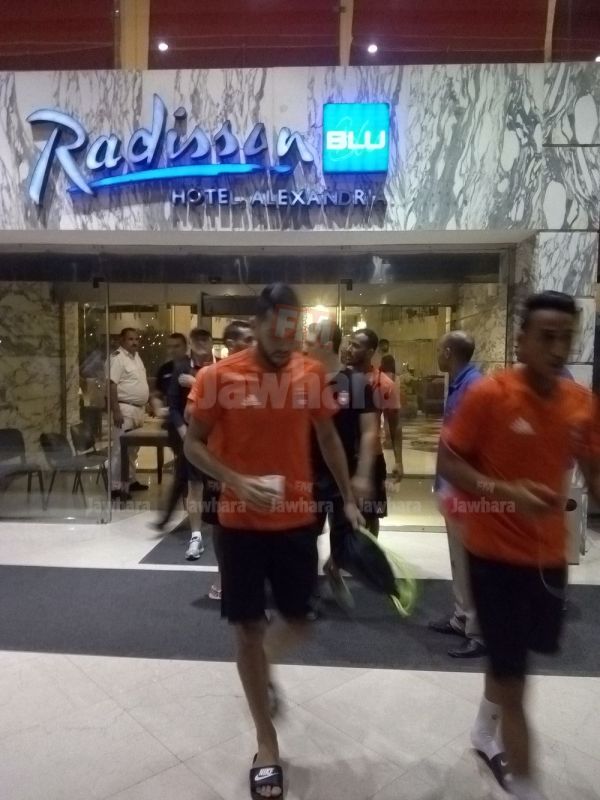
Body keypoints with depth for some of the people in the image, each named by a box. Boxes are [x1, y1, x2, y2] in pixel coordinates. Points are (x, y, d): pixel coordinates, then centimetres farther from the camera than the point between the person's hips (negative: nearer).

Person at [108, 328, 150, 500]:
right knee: (121, 449, -7)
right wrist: (116, 410, -26)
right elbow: (112, 385, -21)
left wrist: (144, 405, 21)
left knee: (133, 449, 17)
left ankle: (131, 481, 27)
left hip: (138, 409, 9)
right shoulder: (117, 358, -14)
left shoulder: (136, 356, 14)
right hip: (125, 409, -9)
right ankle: (115, 487, -3)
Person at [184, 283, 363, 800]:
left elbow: (328, 437, 10)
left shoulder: (313, 374, -1)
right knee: (248, 625, 8)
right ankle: (267, 743, 27)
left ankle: (265, 662, 49)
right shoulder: (219, 377, -11)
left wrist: (348, 498, 8)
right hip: (241, 522, -2)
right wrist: (237, 482, -20)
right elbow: (193, 444, -5)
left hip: (298, 519, 3)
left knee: (298, 621, 13)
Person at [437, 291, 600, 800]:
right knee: (511, 668, 3)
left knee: (513, 655, 24)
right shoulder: (488, 394, -17)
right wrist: (505, 492, -26)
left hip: (550, 552, 6)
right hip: (497, 552, -6)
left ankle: (485, 731, 51)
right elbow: (448, 461, -13)